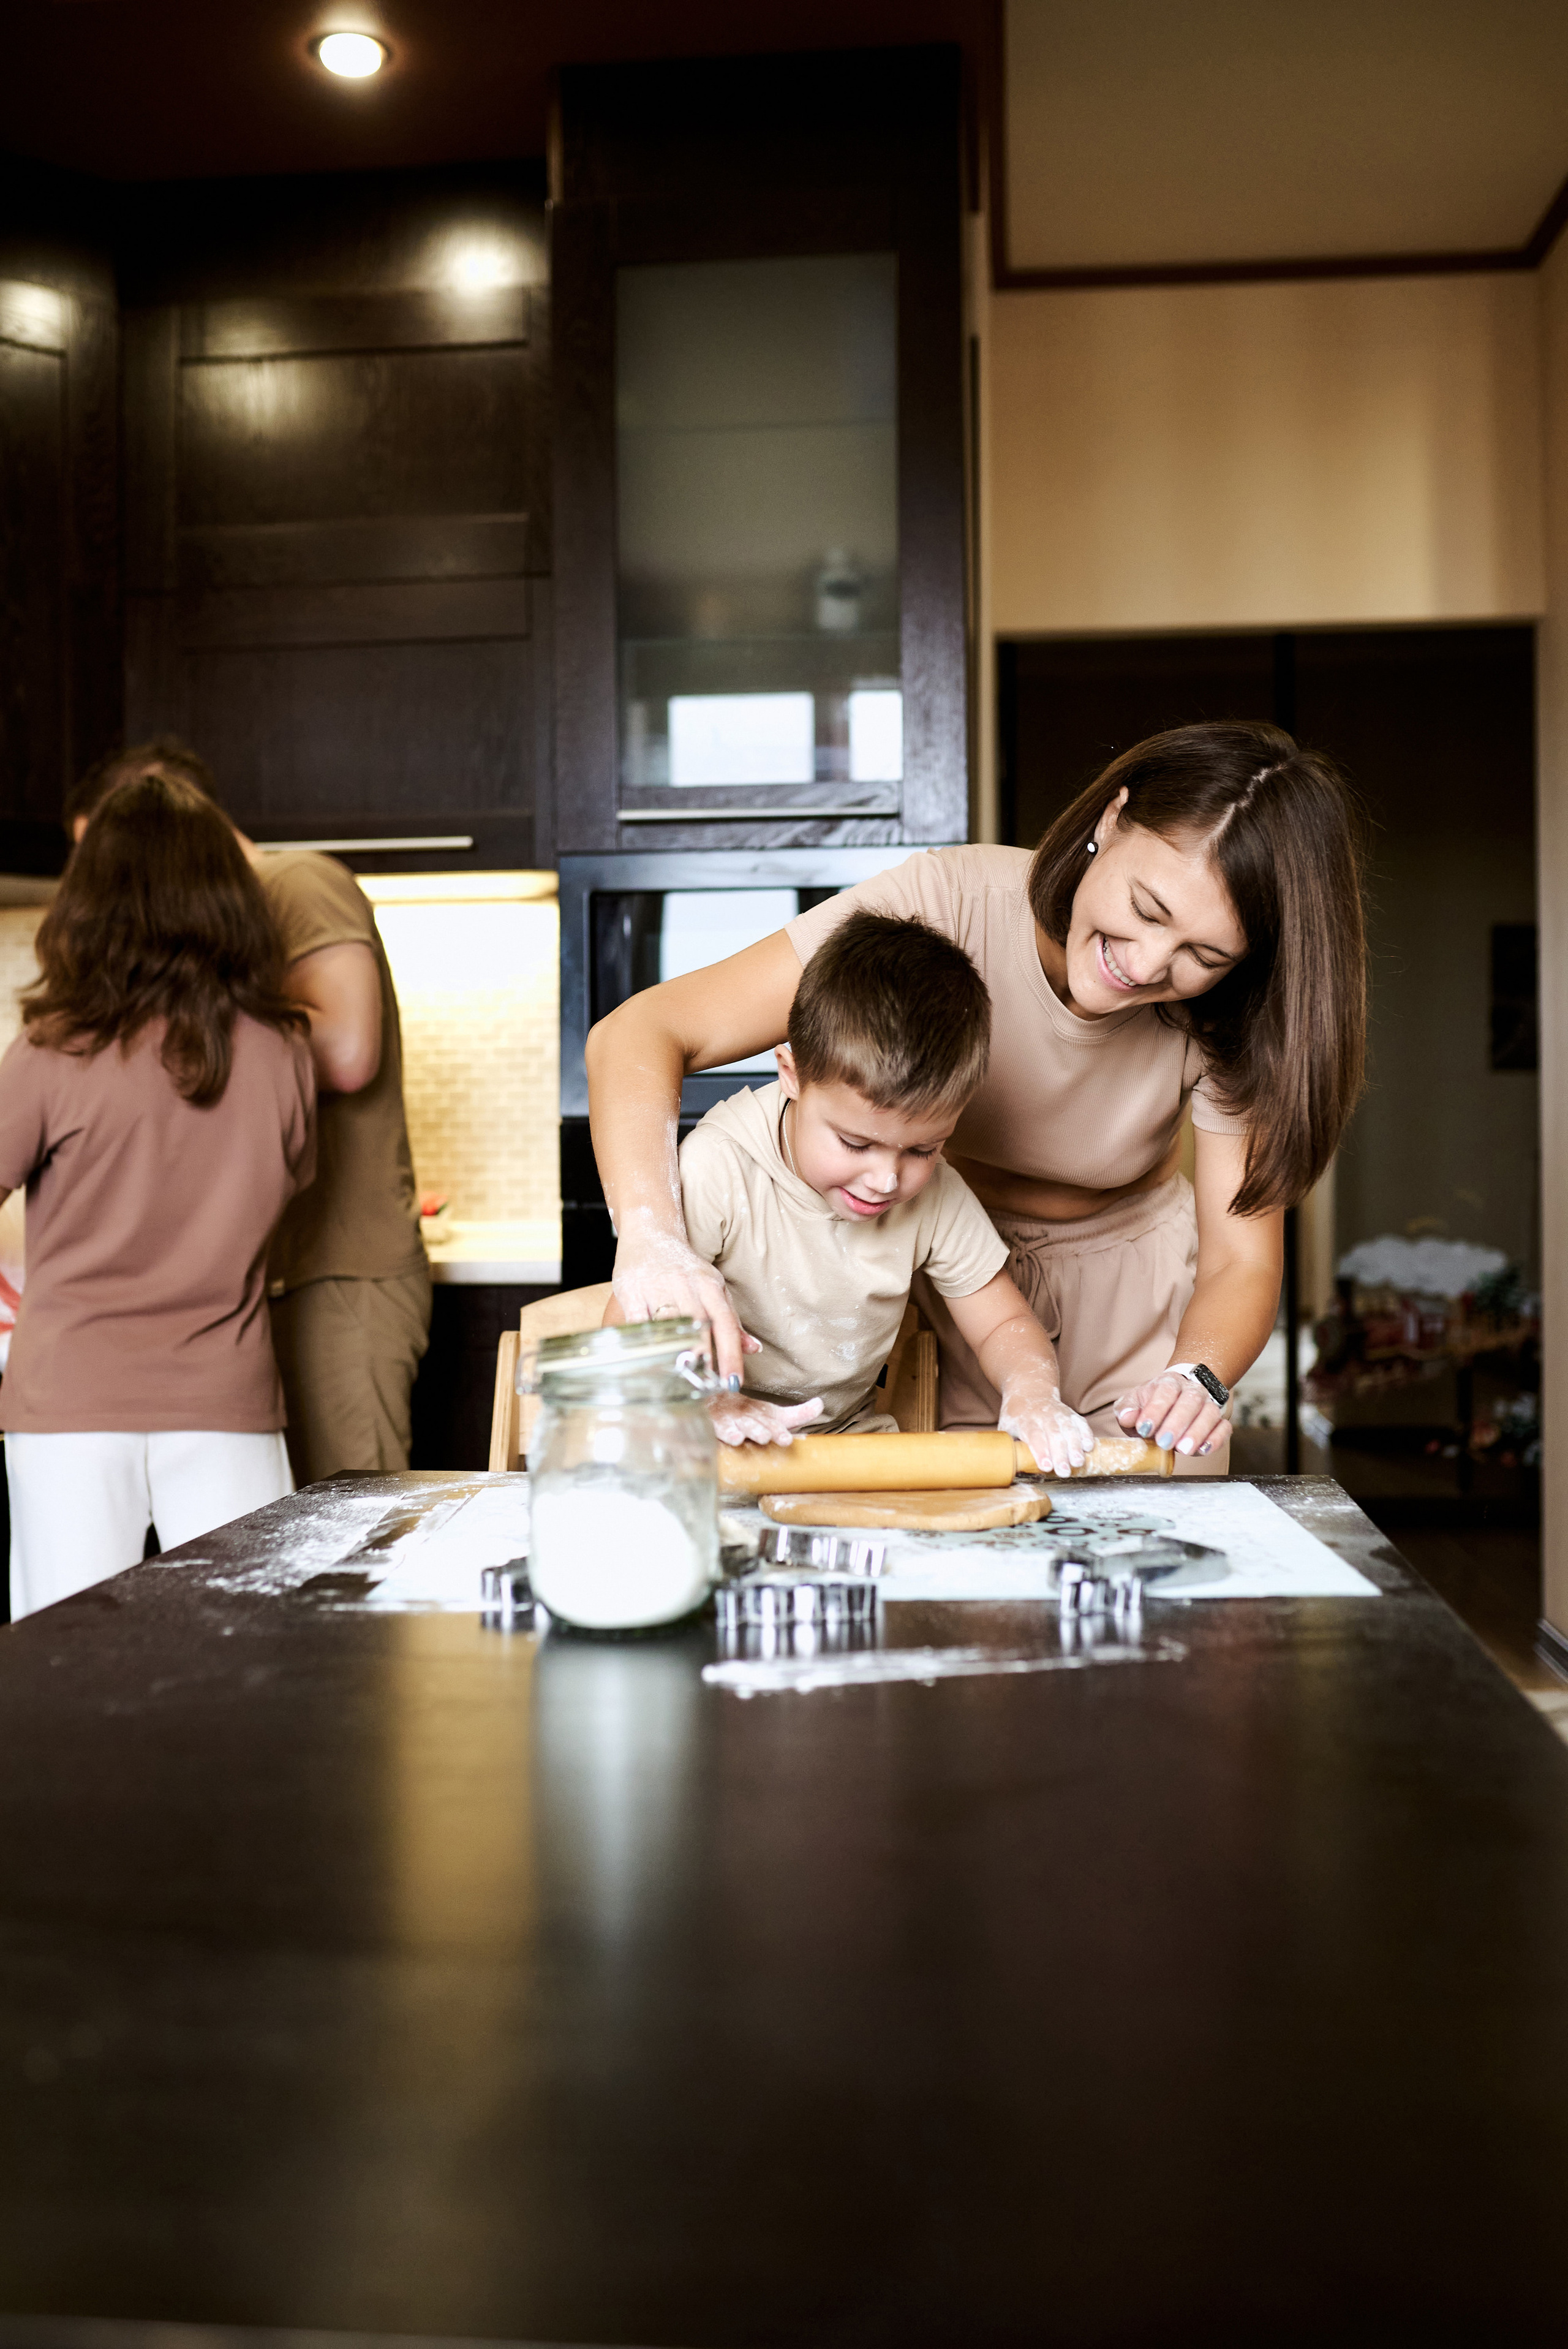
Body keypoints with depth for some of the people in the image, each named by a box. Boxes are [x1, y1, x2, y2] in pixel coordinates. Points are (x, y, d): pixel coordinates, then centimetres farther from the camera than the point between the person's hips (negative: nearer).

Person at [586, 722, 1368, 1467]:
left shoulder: (1224, 1019, -22)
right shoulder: (949, 906, -30)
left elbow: (1240, 1259, -19)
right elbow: (637, 1033, -35)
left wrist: (1196, 1378, -42)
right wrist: (652, 1236, -53)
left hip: (1133, 1304, 2)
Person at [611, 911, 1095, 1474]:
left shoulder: (935, 1195, -8)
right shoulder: (718, 1171, -21)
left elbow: (1004, 1325, 2)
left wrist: (1031, 1390, -22)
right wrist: (707, 1407, -40)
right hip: (721, 1451, -2)